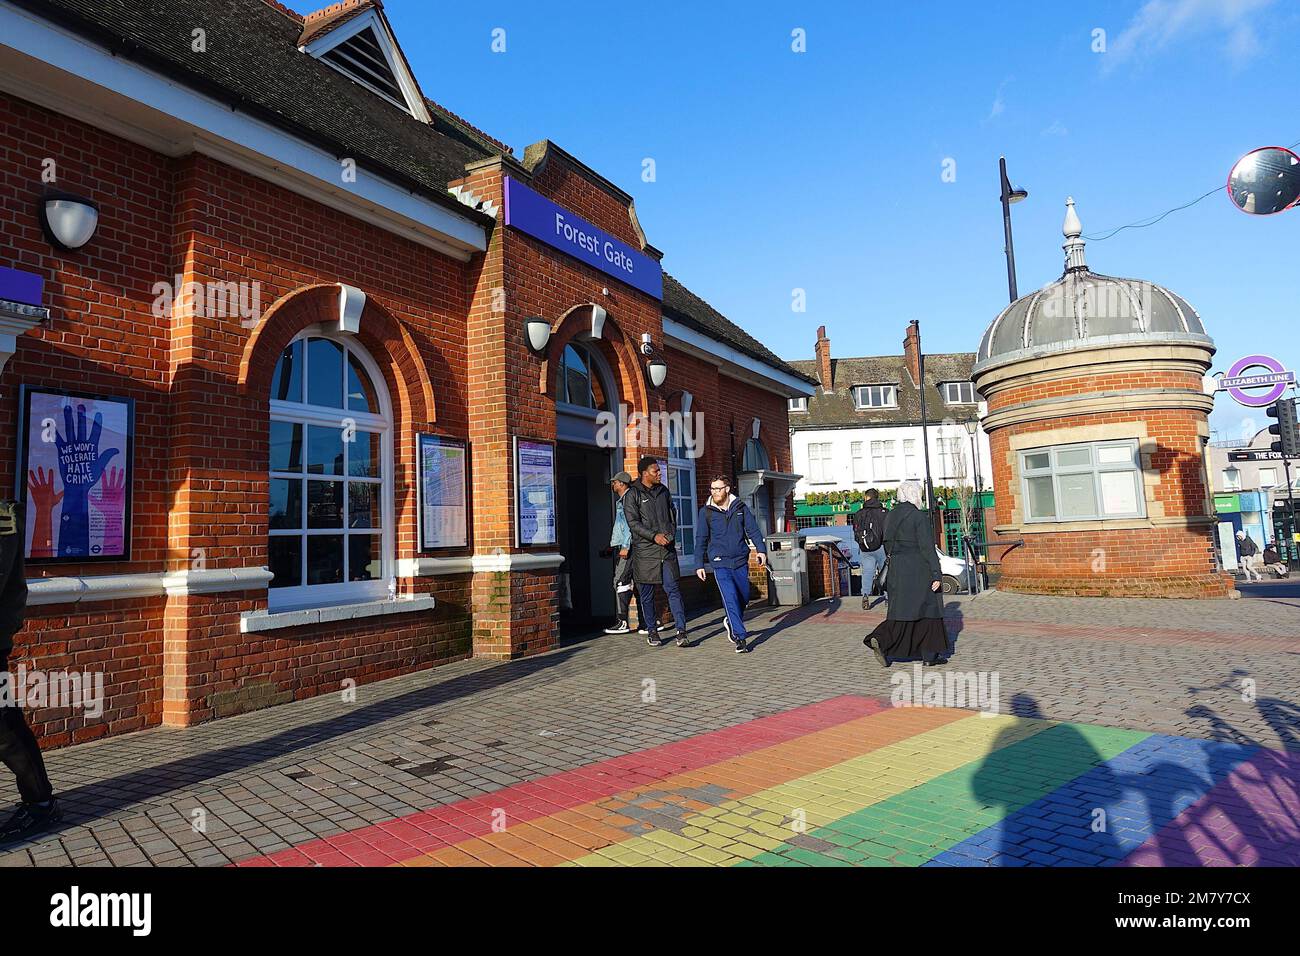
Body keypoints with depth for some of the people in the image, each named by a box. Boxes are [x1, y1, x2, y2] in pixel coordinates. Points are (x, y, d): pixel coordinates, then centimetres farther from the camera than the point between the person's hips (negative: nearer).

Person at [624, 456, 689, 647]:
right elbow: (633, 522, -10)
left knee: (673, 590, -2)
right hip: (644, 550, -3)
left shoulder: (663, 491, 13)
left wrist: (671, 534, 5)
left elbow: (673, 515, 21)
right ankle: (652, 632, 18)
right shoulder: (632, 495, -3)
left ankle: (681, 632, -3)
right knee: (647, 594, 6)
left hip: (667, 548, 3)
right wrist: (654, 536, -19)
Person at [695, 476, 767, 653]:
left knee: (744, 597, 13)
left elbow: (753, 530, 5)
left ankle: (730, 621, 40)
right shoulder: (705, 512, 0)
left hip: (741, 561, 3)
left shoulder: (740, 507, 5)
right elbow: (701, 540, 5)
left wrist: (761, 549, -9)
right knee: (731, 599, -12)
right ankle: (740, 637, -7)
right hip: (720, 563, -3)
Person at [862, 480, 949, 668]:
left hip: (897, 568, 6)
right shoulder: (919, 516, -12)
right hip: (919, 569, -6)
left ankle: (880, 640, -13)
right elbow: (927, 547, -16)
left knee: (902, 611, 8)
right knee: (928, 609, 8)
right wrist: (937, 574, -15)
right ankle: (930, 655, 16)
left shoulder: (891, 516, 9)